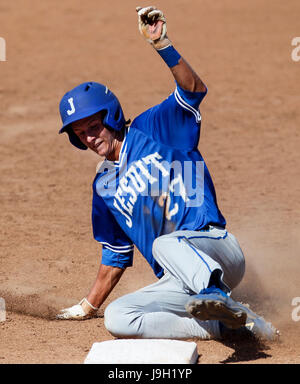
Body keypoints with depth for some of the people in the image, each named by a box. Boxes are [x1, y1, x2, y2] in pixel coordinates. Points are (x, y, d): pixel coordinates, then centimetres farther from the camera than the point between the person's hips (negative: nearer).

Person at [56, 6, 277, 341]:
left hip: (220, 253, -6)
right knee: (116, 318, -20)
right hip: (181, 284, 6)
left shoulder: (150, 131, 4)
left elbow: (193, 89, -15)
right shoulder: (103, 186, 20)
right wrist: (88, 307, 29)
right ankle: (228, 322, -22)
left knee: (165, 244, -36)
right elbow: (116, 256, 27)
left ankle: (217, 297, -63)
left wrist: (161, 44, -29)